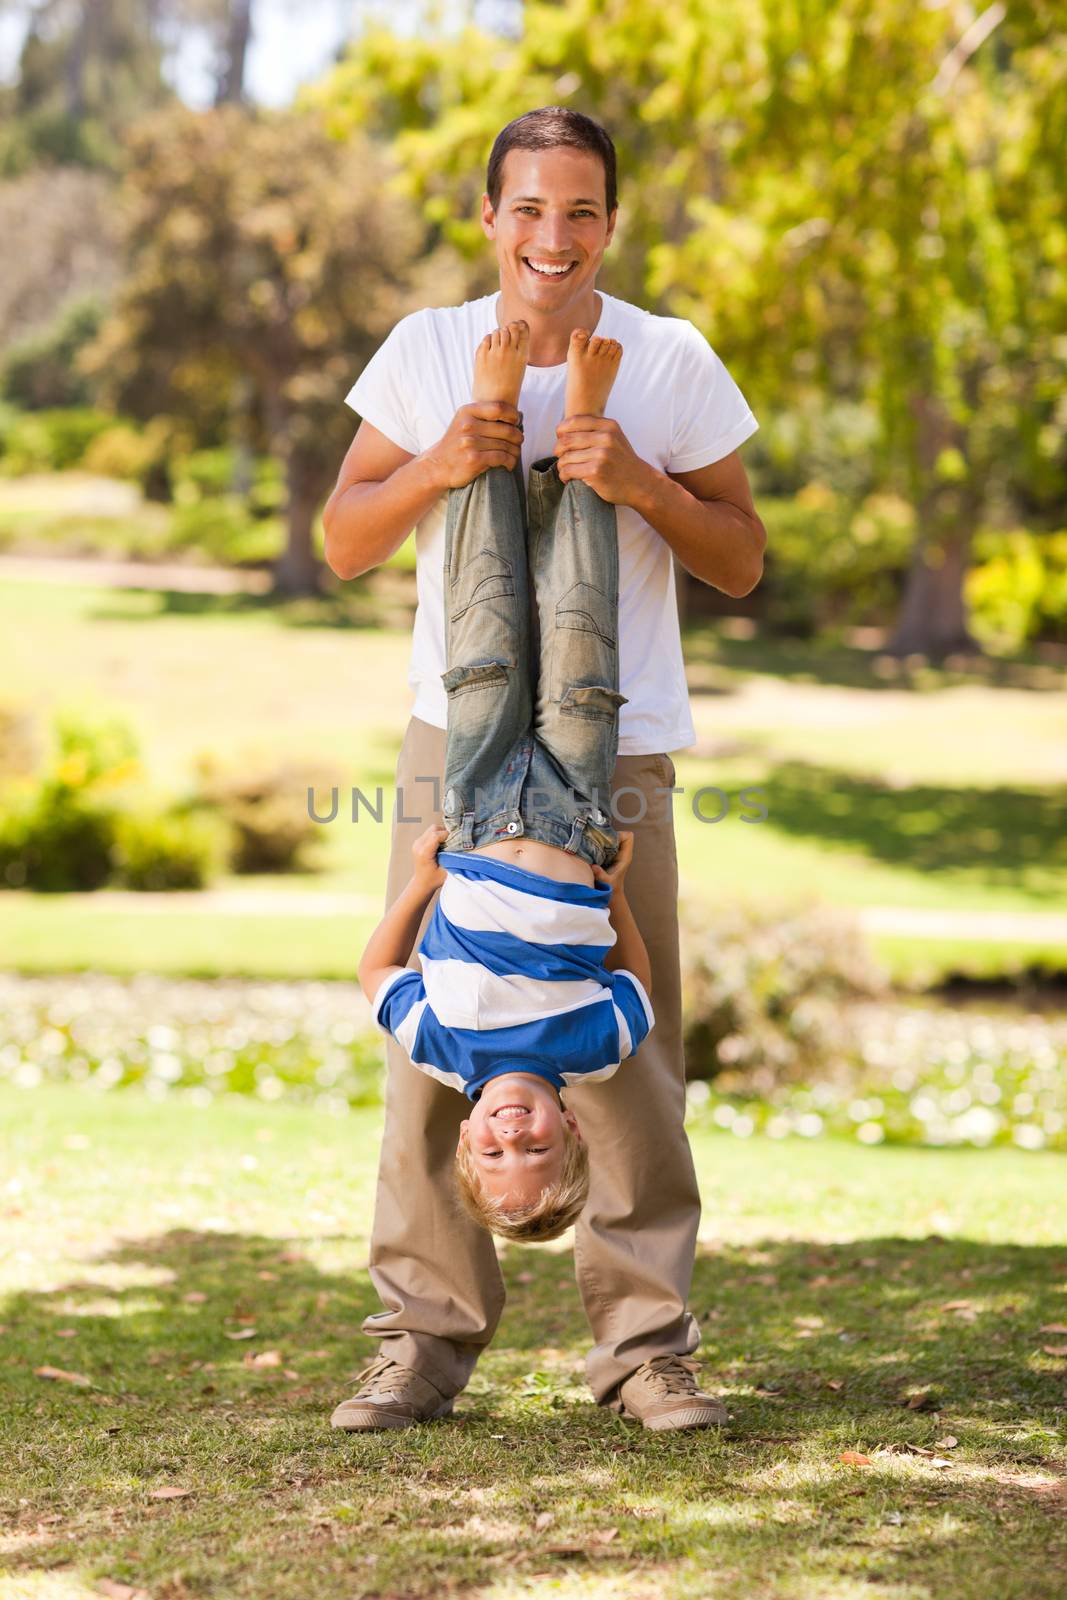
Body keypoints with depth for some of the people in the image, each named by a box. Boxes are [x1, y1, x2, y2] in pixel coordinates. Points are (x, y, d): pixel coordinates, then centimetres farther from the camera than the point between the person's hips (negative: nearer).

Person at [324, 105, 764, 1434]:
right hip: (454, 740, 1)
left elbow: (741, 561, 4)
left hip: (617, 752, -1)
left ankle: (645, 1342, 7)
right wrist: (437, 466, -13)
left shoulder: (672, 362, 1)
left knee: (628, 1049, -2)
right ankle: (425, 1336, 8)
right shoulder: (425, 352, 4)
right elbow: (344, 540, 7)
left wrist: (639, 483, -14)